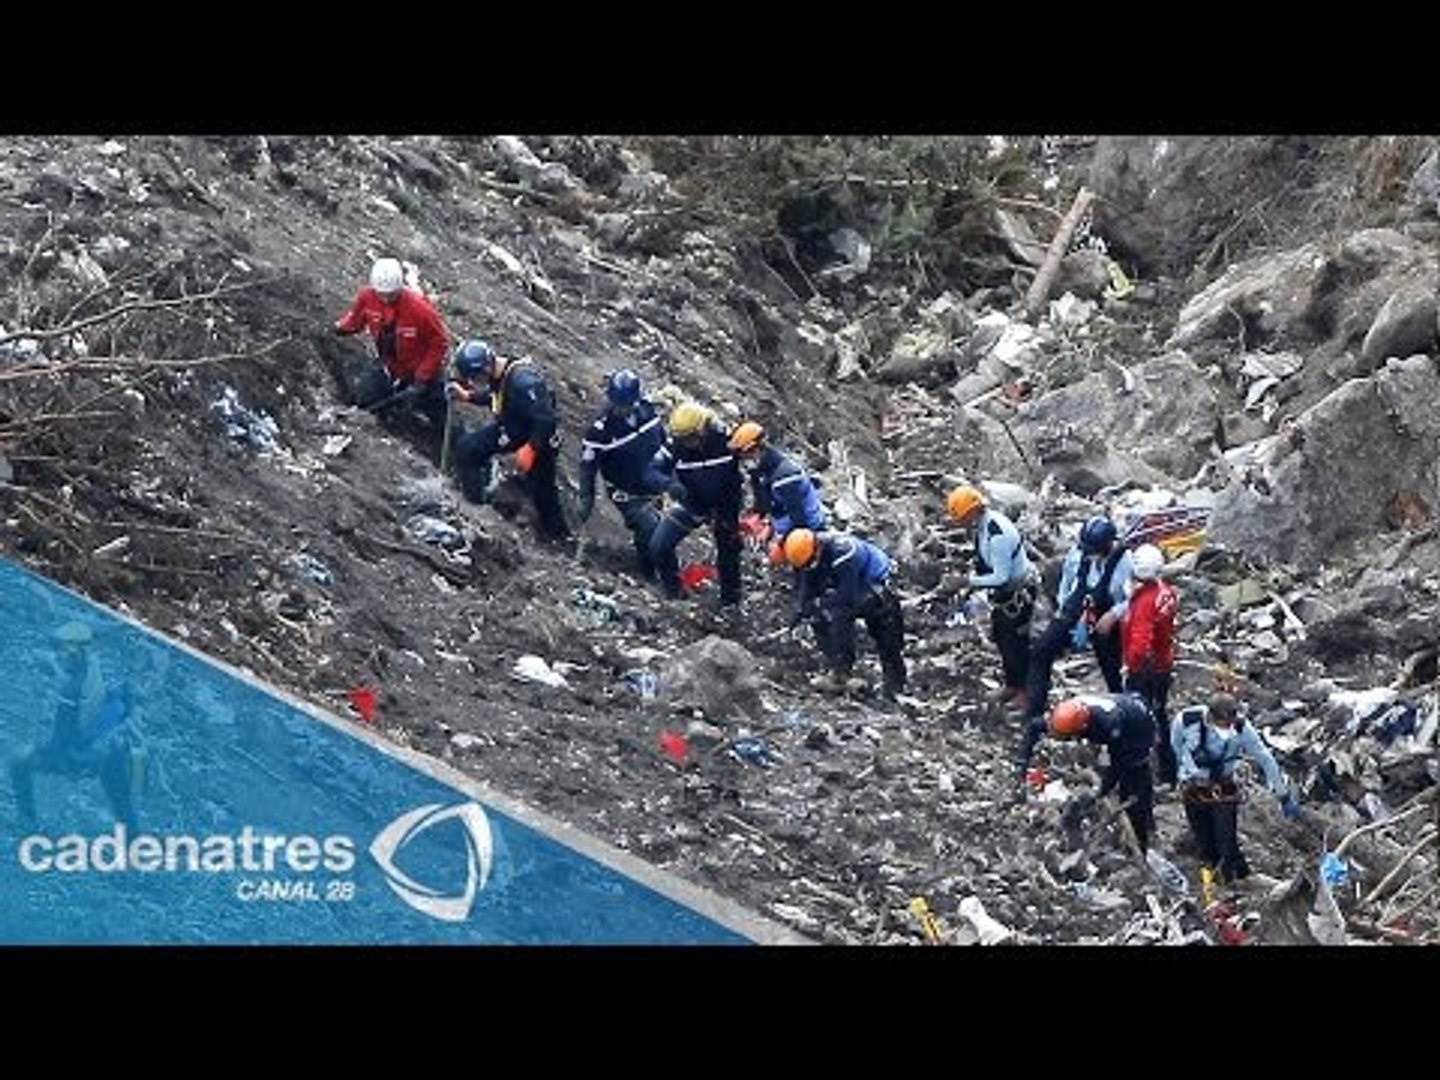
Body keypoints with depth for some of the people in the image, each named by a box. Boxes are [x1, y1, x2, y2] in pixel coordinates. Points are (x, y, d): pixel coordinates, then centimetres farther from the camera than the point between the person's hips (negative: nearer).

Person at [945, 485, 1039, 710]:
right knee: (1001, 638, 19)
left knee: (1016, 641, 4)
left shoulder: (997, 536, -34)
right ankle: (1012, 684, 36)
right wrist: (972, 583, 5)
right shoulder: (983, 525, -3)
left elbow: (1001, 577, -30)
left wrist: (971, 581, -21)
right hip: (1004, 592, 10)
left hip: (1018, 594, -10)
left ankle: (1025, 691, 20)